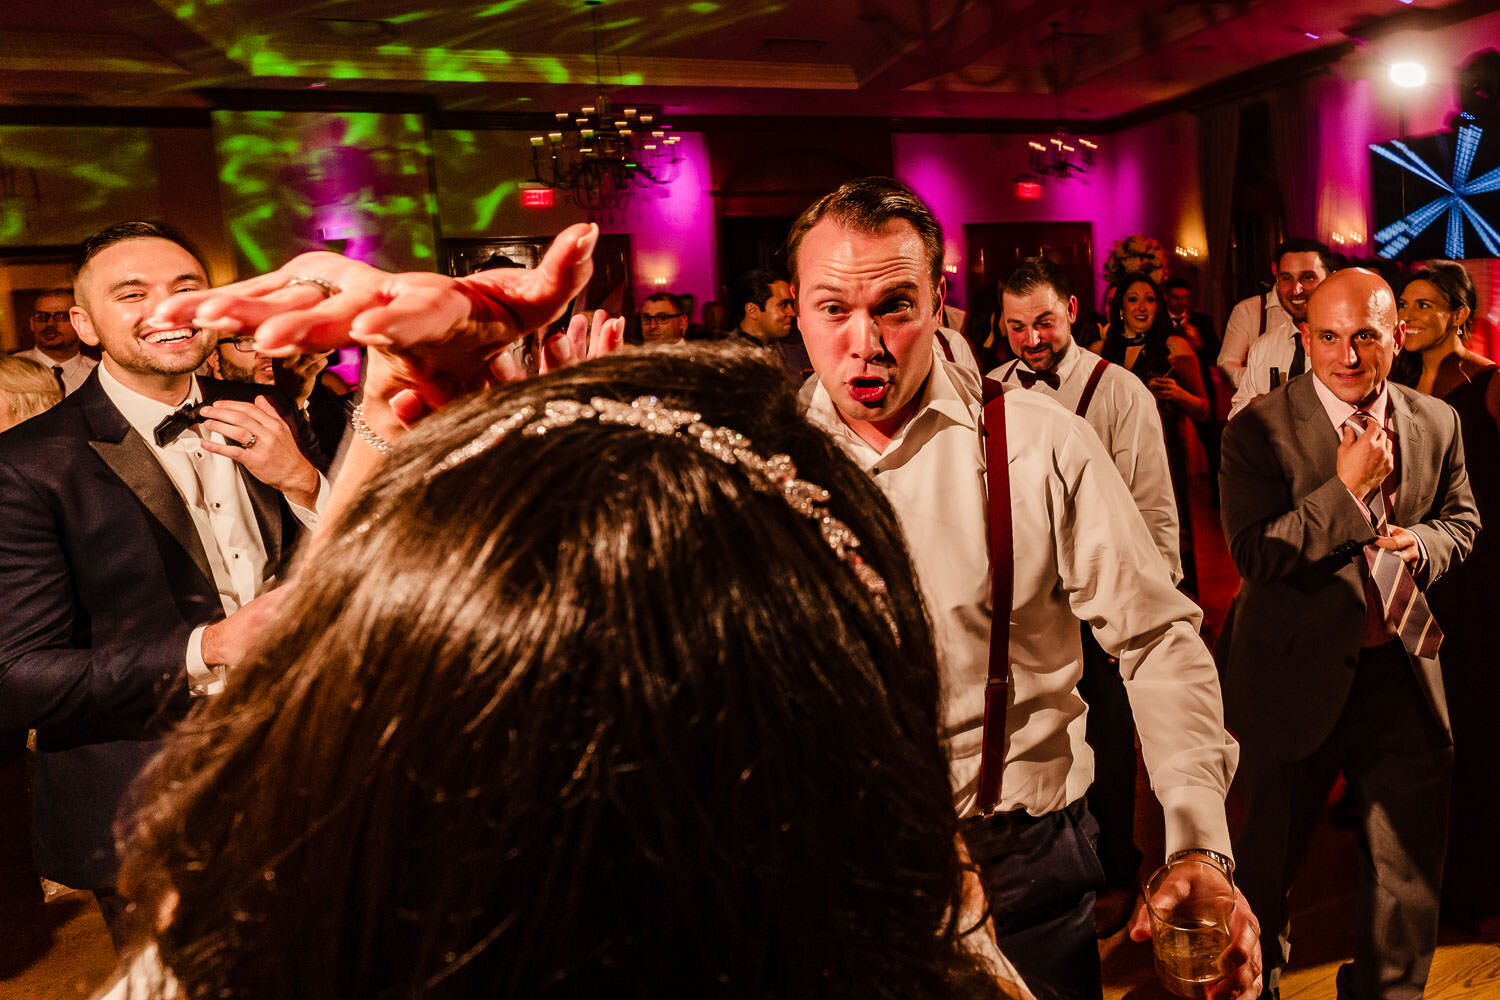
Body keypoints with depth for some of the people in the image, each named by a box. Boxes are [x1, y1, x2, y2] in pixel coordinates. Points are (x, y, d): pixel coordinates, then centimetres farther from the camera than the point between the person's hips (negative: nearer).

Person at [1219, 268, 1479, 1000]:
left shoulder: (1438, 422, 3)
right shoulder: (1260, 430, -13)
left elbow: (1462, 520, 15)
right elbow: (1252, 554, -19)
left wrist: (1423, 543, -7)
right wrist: (1347, 486, -23)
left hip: (1402, 669, 4)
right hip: (1297, 673, -4)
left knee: (1410, 860, 16)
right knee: (1267, 858, 14)